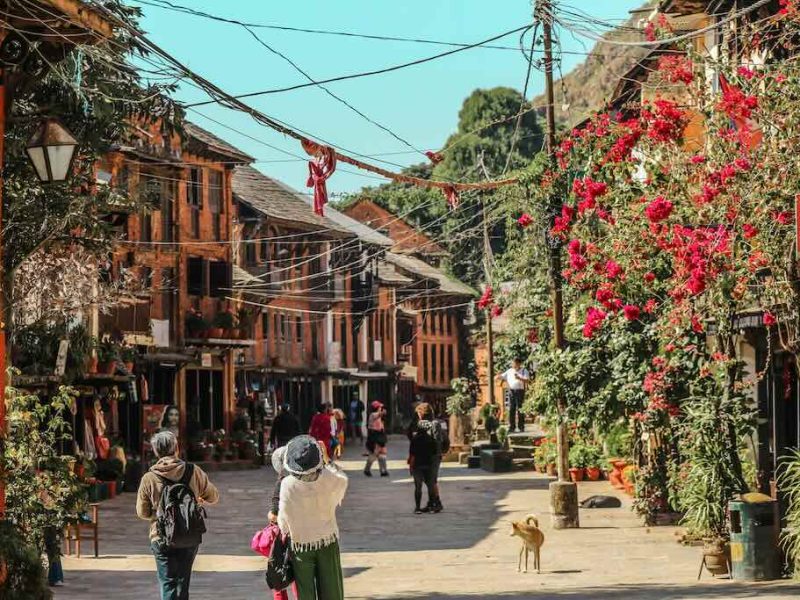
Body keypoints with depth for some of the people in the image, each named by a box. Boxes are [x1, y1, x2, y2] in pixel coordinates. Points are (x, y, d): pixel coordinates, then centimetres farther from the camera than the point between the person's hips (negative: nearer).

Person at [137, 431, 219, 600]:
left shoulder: (148, 478, -10)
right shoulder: (193, 472, -7)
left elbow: (142, 513, -1)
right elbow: (213, 497, 6)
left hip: (161, 540, -2)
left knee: (168, 586, 1)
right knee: (182, 583, 17)